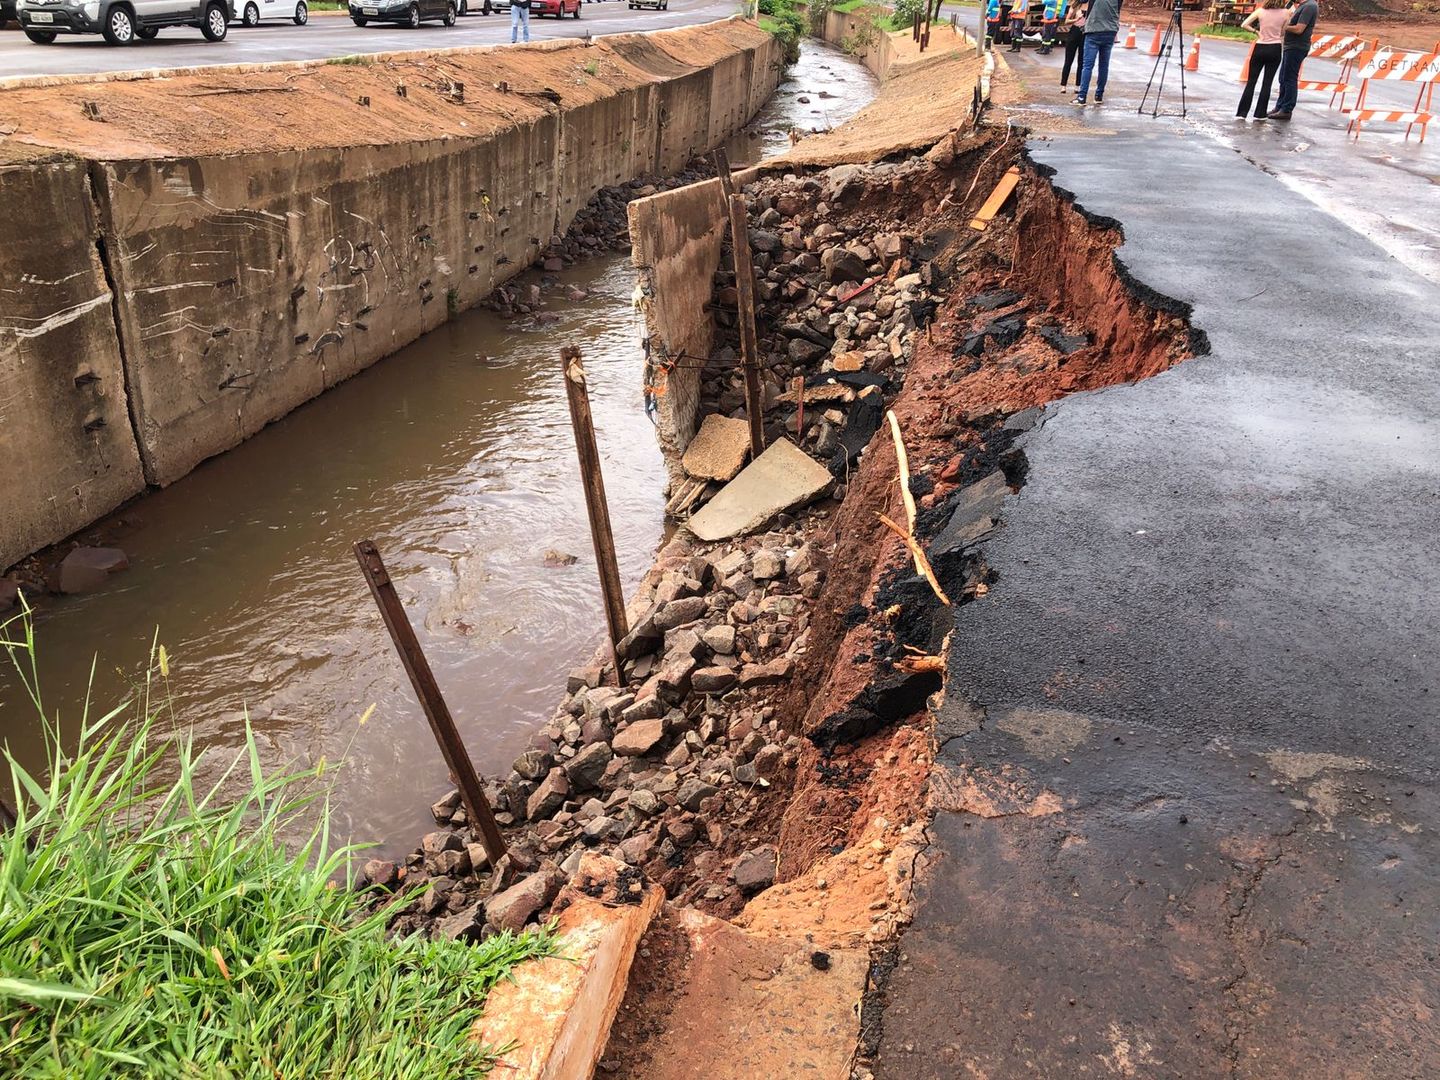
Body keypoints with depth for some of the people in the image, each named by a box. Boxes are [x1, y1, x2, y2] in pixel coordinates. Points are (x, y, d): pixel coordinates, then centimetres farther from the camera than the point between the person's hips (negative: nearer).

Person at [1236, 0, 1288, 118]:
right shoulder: (1285, 13, -3)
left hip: (1260, 48, 0)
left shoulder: (1260, 11, -3)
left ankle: (1242, 112, 2)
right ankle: (1260, 113, 7)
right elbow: (1283, 33, 1)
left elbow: (1244, 25, -7)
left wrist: (1256, 31, 3)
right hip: (1275, 49, 0)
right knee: (1267, 83, 7)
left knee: (1251, 82, 7)